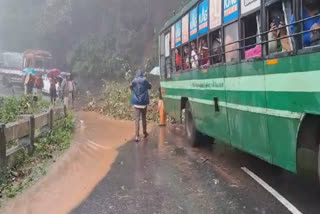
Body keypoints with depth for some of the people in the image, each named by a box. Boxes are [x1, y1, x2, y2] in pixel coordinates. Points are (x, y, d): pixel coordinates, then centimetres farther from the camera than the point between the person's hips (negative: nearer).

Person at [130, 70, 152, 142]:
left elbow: (131, 87, 15)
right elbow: (150, 87, 12)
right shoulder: (145, 80, -4)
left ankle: (137, 136, -13)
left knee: (137, 119, -3)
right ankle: (144, 133, 31)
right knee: (144, 117, 17)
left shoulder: (134, 81, -4)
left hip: (136, 102, -1)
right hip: (144, 102, 1)